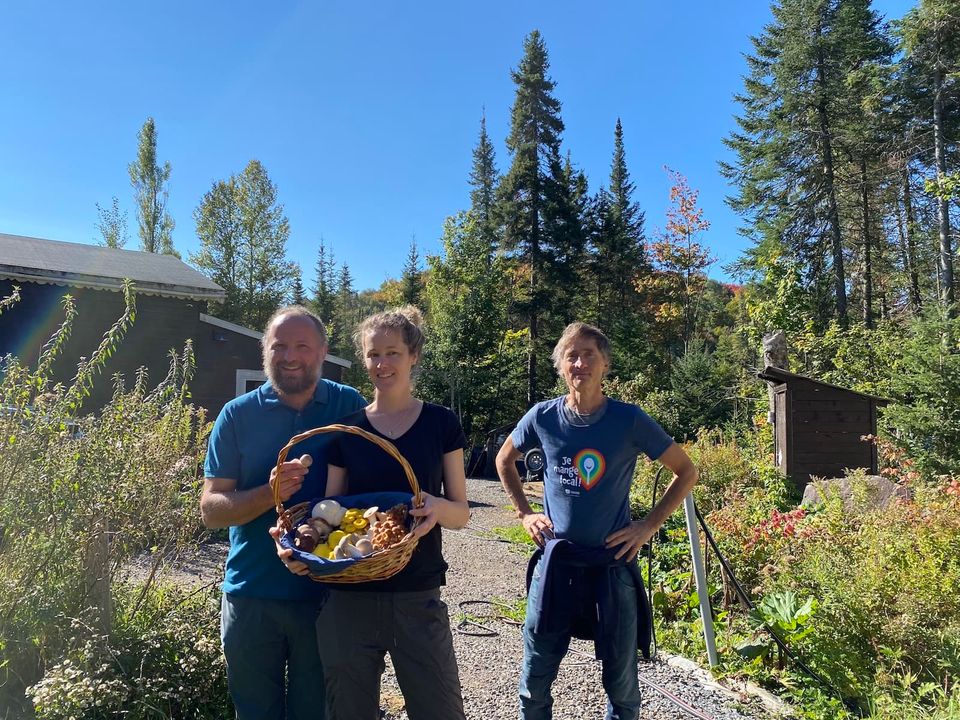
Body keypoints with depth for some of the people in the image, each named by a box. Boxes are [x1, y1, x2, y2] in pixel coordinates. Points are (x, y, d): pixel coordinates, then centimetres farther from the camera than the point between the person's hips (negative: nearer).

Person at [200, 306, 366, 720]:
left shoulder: (350, 407, -5)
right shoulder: (237, 414, -4)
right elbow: (211, 509, -6)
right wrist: (270, 493, -24)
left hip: (327, 593, 0)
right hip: (252, 595, 1)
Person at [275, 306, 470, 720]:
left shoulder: (440, 423, 0)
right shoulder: (345, 430, 4)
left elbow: (461, 513, 1)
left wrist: (437, 507, -21)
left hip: (417, 598, -1)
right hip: (350, 597, 2)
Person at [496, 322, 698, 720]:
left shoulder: (629, 420, -10)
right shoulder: (543, 417, -5)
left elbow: (686, 471, 1)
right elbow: (504, 461, 14)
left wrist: (647, 527, -5)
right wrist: (525, 514, 6)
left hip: (613, 562, -1)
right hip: (555, 559, 1)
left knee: (621, 681, 13)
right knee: (535, 678, 11)